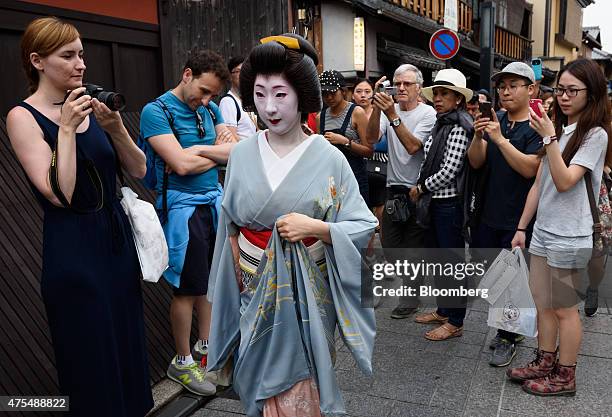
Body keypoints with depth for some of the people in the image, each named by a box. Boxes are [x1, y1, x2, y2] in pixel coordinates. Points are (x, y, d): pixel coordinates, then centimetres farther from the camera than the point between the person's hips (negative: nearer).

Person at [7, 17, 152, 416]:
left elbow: (139, 169, 1)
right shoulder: (23, 116, -9)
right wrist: (66, 128, -20)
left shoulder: (90, 106, 5)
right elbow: (59, 195, -19)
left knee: (129, 347, 18)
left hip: (117, 238, 6)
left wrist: (115, 127, -13)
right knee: (93, 361, 7)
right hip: (73, 251, -5)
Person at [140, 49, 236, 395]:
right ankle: (182, 362, 21)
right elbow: (181, 165, -21)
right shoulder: (157, 111, -12)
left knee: (211, 279, 15)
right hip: (183, 207, -6)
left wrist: (197, 151, -13)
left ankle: (205, 346, 33)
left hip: (213, 201, 7)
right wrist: (218, 152, -6)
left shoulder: (210, 108, 9)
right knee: (189, 286, 3)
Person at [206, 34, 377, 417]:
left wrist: (314, 227, -23)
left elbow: (364, 226, -9)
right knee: (268, 385, 15)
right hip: (257, 291, 3)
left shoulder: (329, 158, -11)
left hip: (308, 293, -2)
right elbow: (230, 227, 6)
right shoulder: (242, 155, -2)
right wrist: (239, 276, 5)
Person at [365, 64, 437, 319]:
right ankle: (413, 278, 37)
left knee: (414, 246, 7)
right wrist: (377, 108, -24)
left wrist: (392, 115, -29)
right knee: (390, 244, 13)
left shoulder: (428, 114, -9)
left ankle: (410, 298, 23)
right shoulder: (390, 109, 2)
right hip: (393, 187, 5)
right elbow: (372, 138, -13)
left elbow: (413, 147, -24)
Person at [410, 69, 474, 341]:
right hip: (437, 202, 9)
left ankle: (455, 322, 14)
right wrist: (422, 189, 5)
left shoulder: (459, 128, -15)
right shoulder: (441, 124, 12)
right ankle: (443, 310, 34)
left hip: (450, 203, -9)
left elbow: (449, 170, -20)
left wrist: (421, 188, -9)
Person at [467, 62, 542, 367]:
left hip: (518, 219, -5)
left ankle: (508, 339, 23)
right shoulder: (496, 120, 6)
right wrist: (478, 136, -18)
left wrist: (500, 139, -28)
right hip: (489, 214, 5)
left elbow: (530, 168, -21)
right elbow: (476, 163, 0)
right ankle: (512, 327, 36)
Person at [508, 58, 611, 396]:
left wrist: (549, 137, -22)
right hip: (543, 232, 7)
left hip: (568, 238, -7)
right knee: (543, 304, 15)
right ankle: (545, 363, 30)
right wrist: (522, 227, 11)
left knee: (564, 309, 5)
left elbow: (565, 181, -20)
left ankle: (565, 378, 19)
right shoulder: (558, 128, 12)